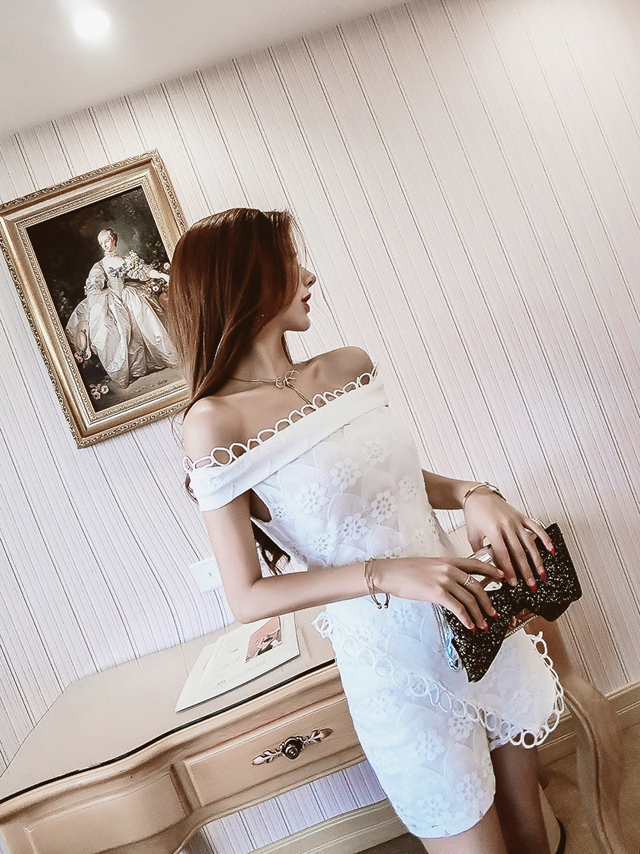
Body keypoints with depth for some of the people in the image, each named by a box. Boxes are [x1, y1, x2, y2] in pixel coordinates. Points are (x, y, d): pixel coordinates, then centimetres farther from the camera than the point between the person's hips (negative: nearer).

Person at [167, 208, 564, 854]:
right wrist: (386, 573, -23)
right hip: (396, 670, -5)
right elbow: (247, 598, -14)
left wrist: (472, 495, -5)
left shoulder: (350, 367, 1)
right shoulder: (216, 422, -16)